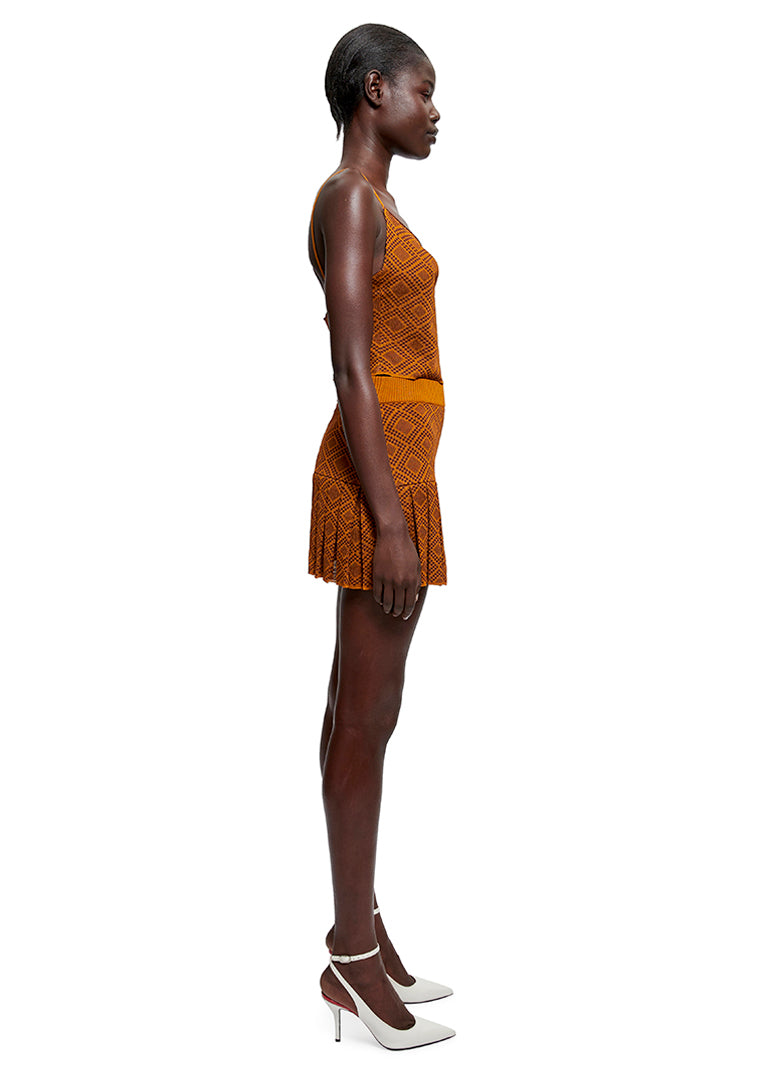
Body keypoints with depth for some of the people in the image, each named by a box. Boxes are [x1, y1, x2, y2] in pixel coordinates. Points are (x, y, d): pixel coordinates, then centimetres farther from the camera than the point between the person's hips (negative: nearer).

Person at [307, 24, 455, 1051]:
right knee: (367, 717, -4)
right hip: (379, 473, -10)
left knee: (364, 707, 12)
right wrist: (390, 523, -21)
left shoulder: (374, 202, 19)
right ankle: (355, 960, 7)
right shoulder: (349, 200, -11)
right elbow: (352, 369, -18)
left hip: (397, 464, 10)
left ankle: (363, 934, 22)